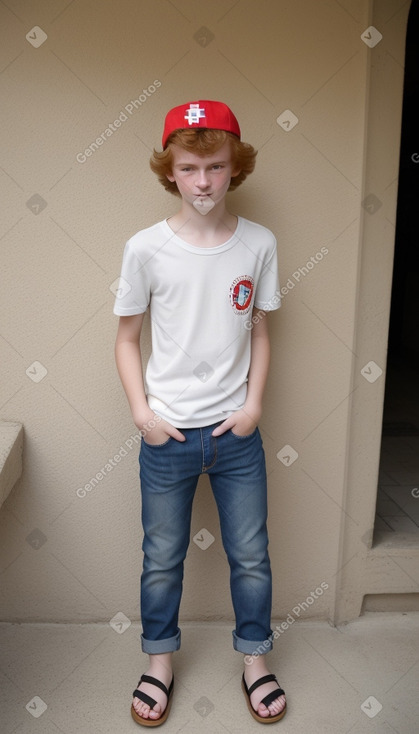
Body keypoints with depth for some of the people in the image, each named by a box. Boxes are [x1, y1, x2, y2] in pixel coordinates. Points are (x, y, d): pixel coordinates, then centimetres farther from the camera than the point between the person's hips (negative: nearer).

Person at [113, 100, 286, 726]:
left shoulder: (259, 244, -4)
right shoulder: (146, 248, -8)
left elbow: (259, 332, 5)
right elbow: (128, 337, 0)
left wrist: (253, 405, -5)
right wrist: (142, 412, -9)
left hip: (237, 433, 1)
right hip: (168, 434, -1)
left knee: (251, 556, 14)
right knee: (163, 558, 15)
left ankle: (254, 659, 39)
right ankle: (160, 662, 39)